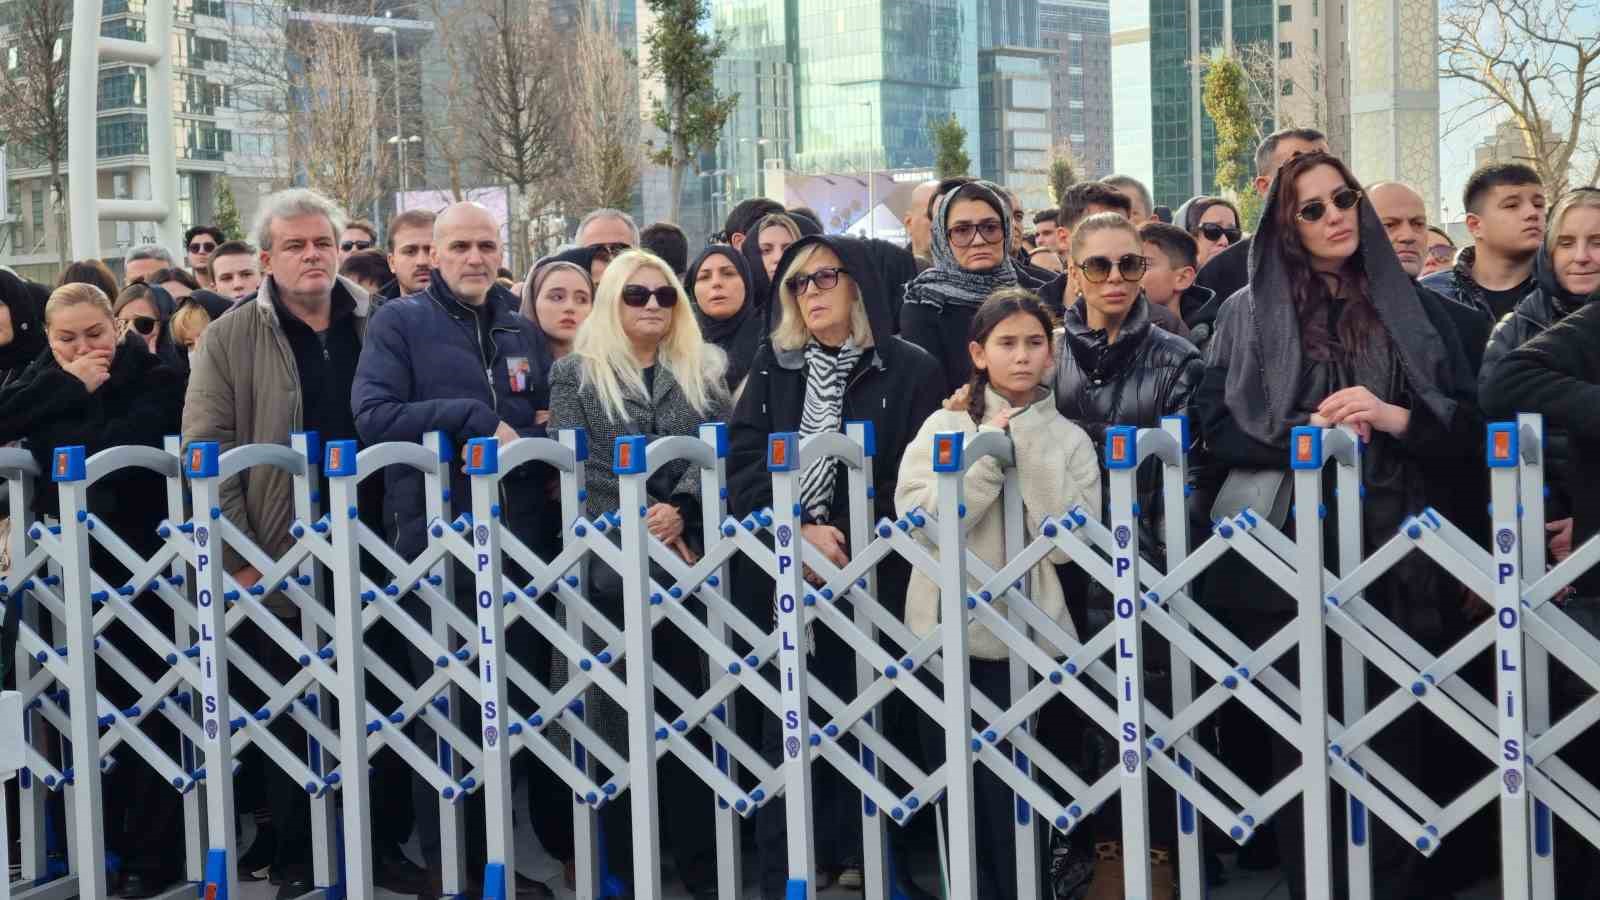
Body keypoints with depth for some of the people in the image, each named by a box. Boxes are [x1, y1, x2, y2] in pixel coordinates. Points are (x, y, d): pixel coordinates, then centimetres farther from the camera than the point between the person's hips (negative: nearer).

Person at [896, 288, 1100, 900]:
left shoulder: (1069, 440, 6)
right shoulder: (944, 426, 4)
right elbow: (918, 523, -11)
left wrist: (1032, 451, -10)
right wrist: (990, 452, -13)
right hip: (949, 634, 0)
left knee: (1019, 800, -1)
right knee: (959, 797, 7)